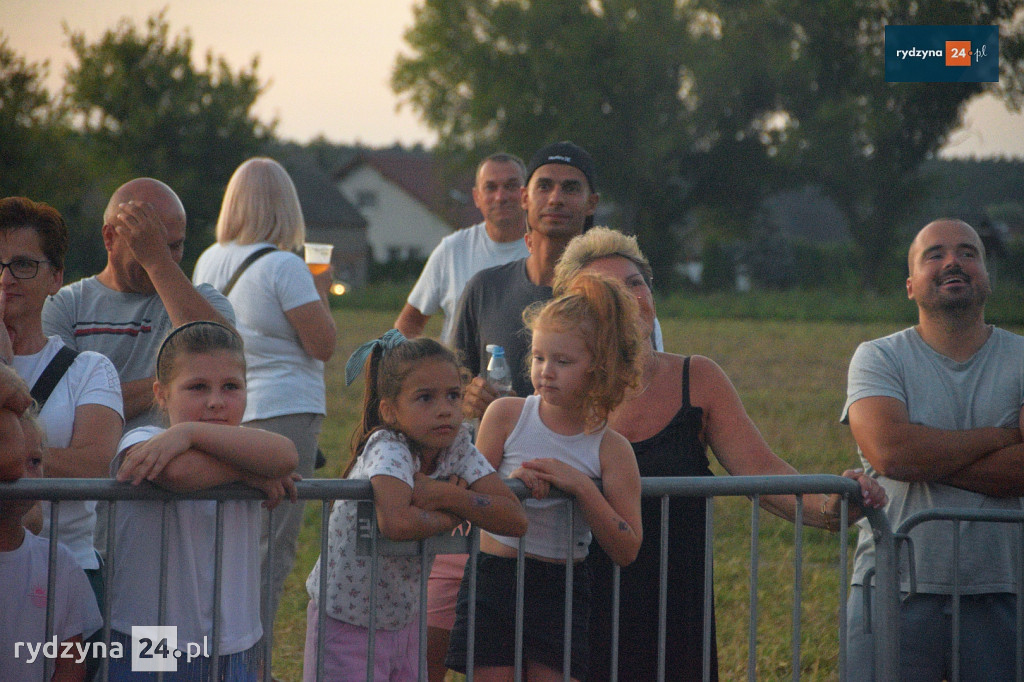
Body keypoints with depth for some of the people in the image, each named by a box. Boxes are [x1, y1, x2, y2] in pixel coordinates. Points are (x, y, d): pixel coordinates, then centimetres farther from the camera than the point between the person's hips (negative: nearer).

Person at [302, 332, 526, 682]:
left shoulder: (457, 445, -6)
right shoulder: (387, 449, -24)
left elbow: (515, 519, -13)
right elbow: (395, 522, -44)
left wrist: (446, 495, -25)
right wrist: (452, 516, -25)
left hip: (405, 623, 6)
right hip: (347, 626, -6)